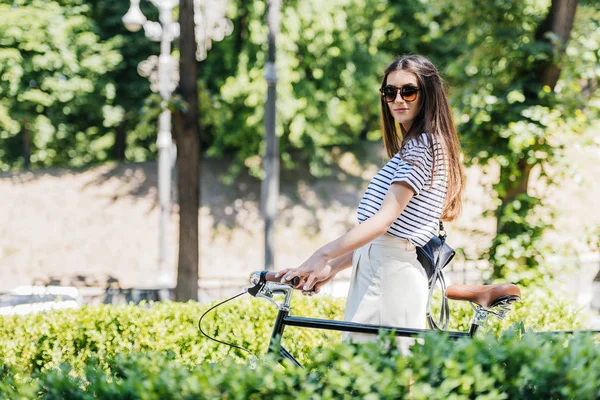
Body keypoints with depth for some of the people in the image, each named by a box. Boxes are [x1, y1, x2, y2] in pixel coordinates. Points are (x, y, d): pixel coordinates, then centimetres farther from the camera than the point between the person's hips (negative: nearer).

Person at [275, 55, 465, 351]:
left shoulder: (421, 147, -9)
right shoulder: (414, 147, 23)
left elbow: (384, 220, -20)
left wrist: (325, 255, -27)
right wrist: (333, 267, 10)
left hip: (389, 272, -10)